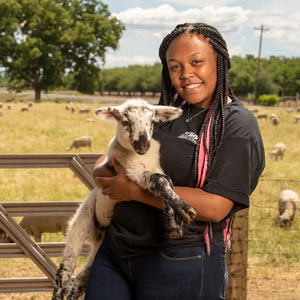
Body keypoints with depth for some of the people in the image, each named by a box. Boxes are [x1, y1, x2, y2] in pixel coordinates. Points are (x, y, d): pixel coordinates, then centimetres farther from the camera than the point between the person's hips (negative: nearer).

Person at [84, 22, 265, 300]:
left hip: (182, 265, -5)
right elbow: (108, 157, 19)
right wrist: (104, 171, -7)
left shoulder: (238, 125, -8)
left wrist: (134, 191, -15)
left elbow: (215, 207, -19)